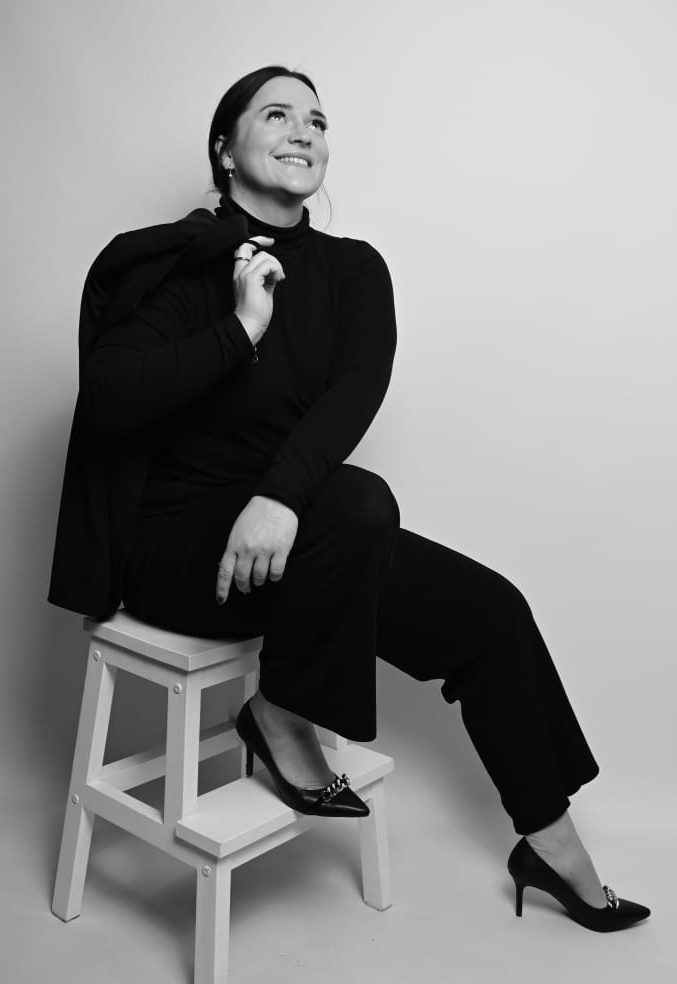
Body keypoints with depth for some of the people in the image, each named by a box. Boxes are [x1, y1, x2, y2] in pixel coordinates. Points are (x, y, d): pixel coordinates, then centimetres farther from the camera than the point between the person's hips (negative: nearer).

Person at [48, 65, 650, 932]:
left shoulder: (352, 268, 4)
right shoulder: (175, 265, -6)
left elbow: (358, 391, -14)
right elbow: (108, 399, -18)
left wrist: (282, 494, -31)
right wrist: (241, 328, -22)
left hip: (298, 532, 5)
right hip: (179, 542, -5)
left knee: (490, 608, -4)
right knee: (359, 503, -33)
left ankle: (551, 846, 12)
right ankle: (281, 716, -9)